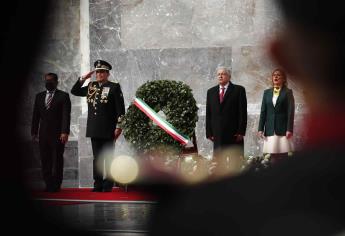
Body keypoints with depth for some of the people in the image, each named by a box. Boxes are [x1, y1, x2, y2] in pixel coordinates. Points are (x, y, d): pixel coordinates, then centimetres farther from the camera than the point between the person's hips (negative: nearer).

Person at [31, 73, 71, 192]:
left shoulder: (63, 96, 0)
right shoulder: (39, 96, 14)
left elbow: (66, 115, -8)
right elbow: (36, 115, 14)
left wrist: (65, 132, -17)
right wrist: (34, 132, 7)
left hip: (57, 134, -4)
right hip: (43, 134, 4)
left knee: (57, 160, -2)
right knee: (45, 161, 2)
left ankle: (56, 185, 3)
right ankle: (48, 184, 6)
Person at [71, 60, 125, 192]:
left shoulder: (114, 87, -2)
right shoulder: (91, 87, 13)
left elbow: (120, 108, -6)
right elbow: (74, 91, 17)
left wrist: (118, 127, -11)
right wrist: (83, 78, 6)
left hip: (108, 130, -5)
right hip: (94, 130, 5)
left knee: (109, 158, 1)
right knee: (97, 157, 7)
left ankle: (108, 185, 5)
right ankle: (98, 184, 11)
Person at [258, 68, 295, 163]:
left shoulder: (288, 92, 2)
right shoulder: (267, 92, 13)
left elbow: (291, 112, -4)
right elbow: (263, 112, 11)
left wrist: (289, 129, -12)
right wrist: (261, 128, 4)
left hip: (282, 129, -3)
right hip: (270, 130, 3)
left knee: (283, 156, -4)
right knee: (273, 158, 2)